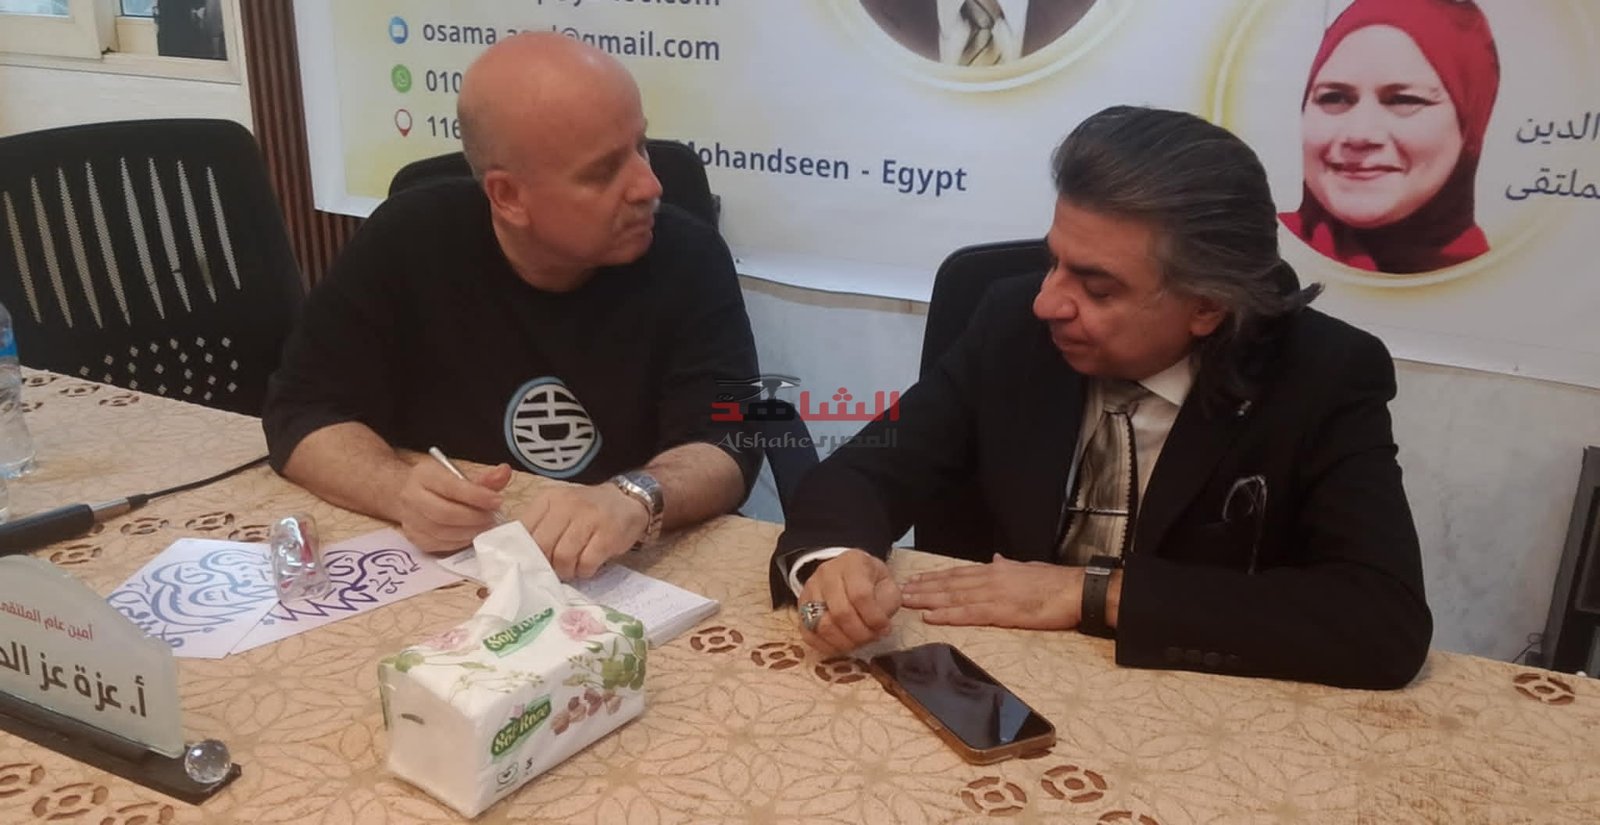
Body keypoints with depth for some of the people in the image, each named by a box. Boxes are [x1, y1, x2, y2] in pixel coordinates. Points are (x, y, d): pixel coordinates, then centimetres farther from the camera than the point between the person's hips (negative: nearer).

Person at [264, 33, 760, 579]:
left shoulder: (688, 258, -11)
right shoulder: (406, 243, -9)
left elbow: (728, 444, -16)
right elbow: (303, 412, -6)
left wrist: (637, 498, -39)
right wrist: (401, 490, -27)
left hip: (637, 577, -1)